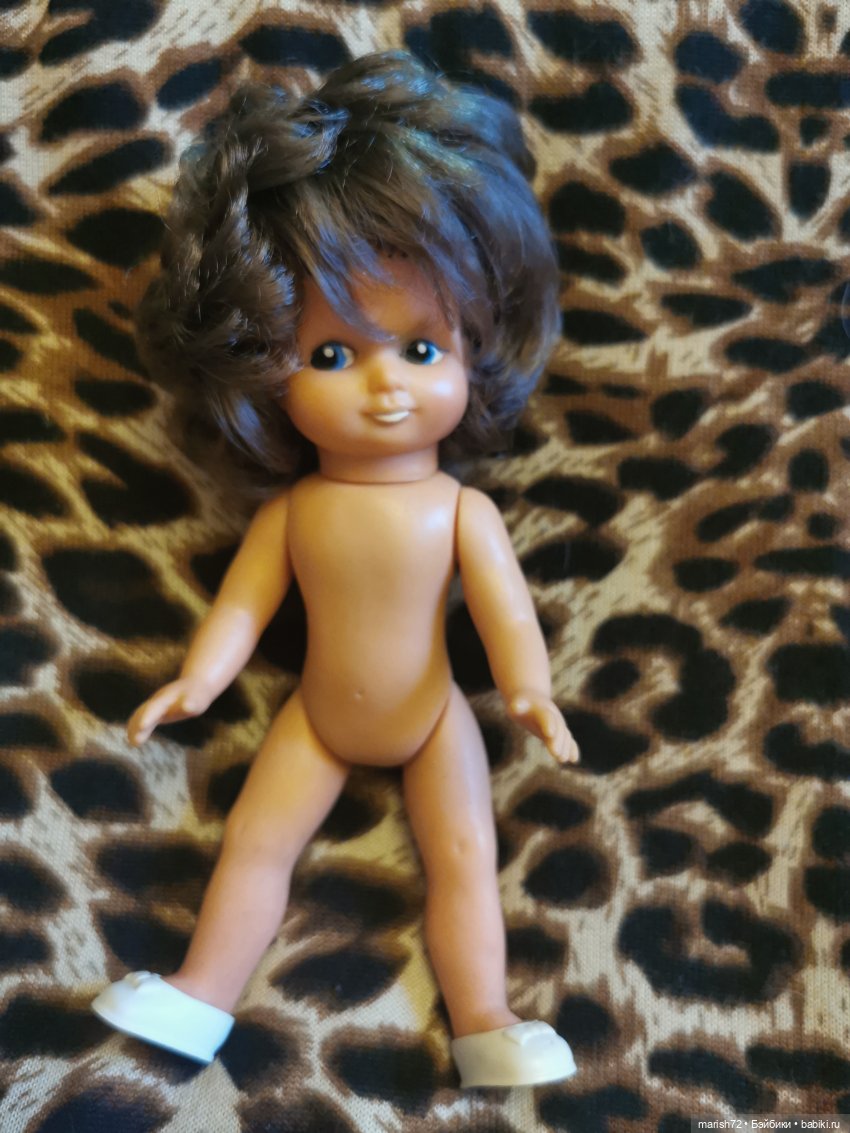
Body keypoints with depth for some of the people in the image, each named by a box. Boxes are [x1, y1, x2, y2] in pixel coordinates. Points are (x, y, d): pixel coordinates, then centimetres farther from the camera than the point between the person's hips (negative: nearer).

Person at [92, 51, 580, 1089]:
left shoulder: (459, 509, -17)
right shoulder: (293, 508, -13)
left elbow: (501, 601, -21)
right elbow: (246, 595, -6)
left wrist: (529, 688, -35)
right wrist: (199, 677, -15)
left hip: (431, 719, -2)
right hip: (318, 718, 2)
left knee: (463, 854, -3)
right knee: (254, 841, 5)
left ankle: (486, 1029, 7)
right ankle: (199, 997, 17)